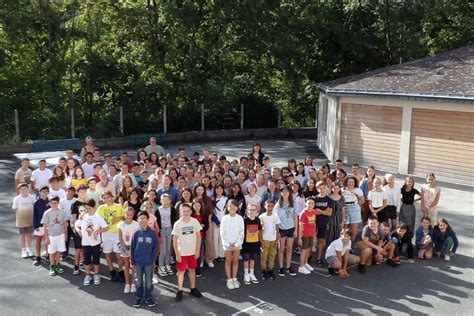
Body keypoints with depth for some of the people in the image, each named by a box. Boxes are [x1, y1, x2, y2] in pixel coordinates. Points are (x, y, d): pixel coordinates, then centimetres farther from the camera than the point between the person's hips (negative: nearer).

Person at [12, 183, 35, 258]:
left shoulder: (32, 197, -9)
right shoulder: (17, 199, -14)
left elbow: (34, 207, 3)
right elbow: (14, 209, -4)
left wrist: (32, 215, 0)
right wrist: (20, 216, -6)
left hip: (30, 219, 1)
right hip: (21, 220, -1)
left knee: (29, 234, 13)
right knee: (22, 235, 10)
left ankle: (29, 249, 28)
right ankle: (24, 250, 24)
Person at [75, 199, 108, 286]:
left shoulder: (98, 217, -8)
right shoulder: (83, 217, 0)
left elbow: (106, 228, -9)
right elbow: (76, 225, 14)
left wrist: (97, 231, -21)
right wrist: (78, 231, -5)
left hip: (95, 242, -2)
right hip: (85, 242, 2)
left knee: (96, 259, 9)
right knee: (87, 260, 9)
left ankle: (96, 275, 24)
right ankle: (87, 275, 24)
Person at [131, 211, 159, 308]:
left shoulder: (152, 233, -7)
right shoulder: (136, 234, -4)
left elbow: (156, 248, -3)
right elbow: (132, 248, 1)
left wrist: (152, 259, -7)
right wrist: (133, 261, -2)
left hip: (149, 262, -1)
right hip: (138, 262, 1)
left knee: (149, 281, 9)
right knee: (139, 281, 13)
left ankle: (149, 298, 22)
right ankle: (138, 298, 26)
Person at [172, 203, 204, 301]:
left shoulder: (195, 221, -8)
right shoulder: (177, 224, -12)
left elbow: (198, 236, 0)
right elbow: (175, 240, -7)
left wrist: (198, 251, -2)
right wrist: (177, 254, -9)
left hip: (193, 252, 2)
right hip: (182, 252, -2)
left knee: (192, 270, 15)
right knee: (181, 271, 5)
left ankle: (193, 289, 28)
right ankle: (180, 291, 14)